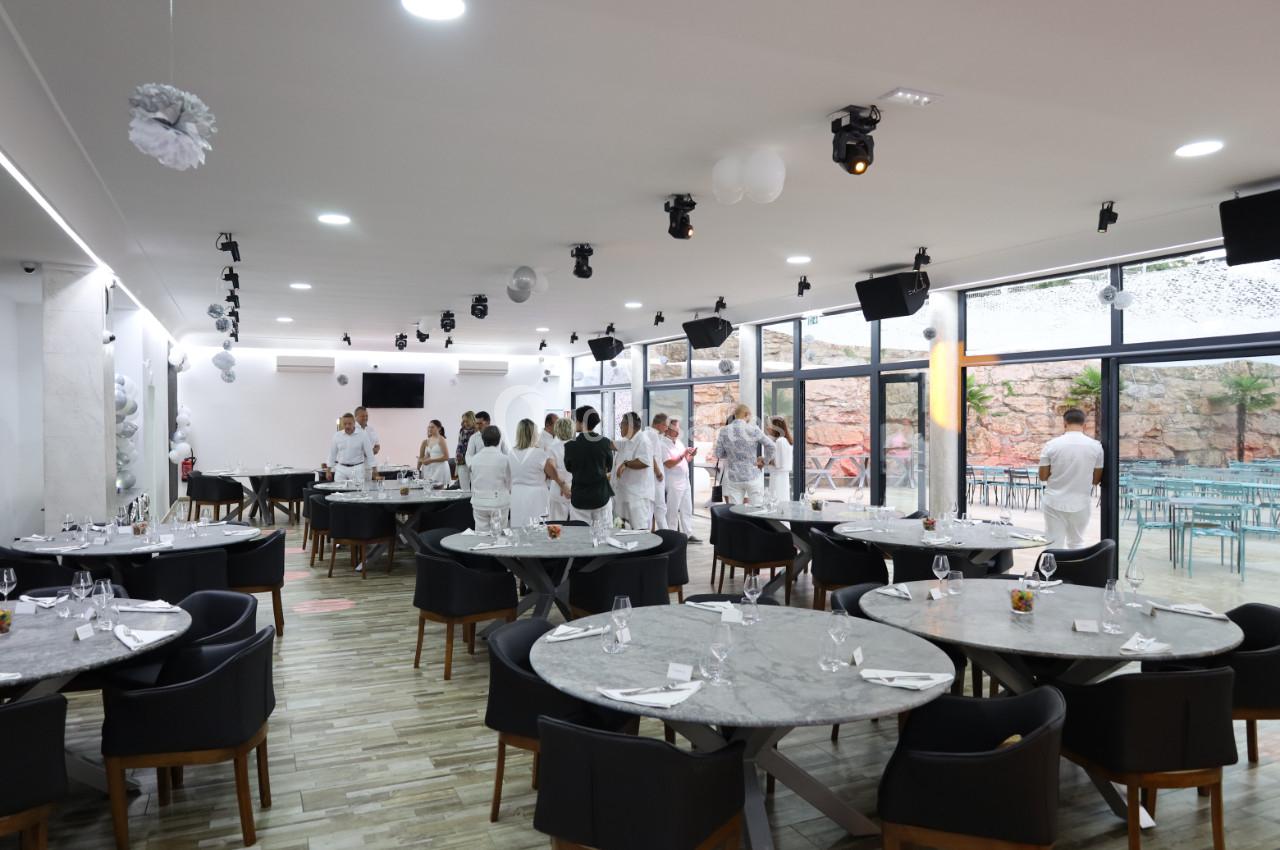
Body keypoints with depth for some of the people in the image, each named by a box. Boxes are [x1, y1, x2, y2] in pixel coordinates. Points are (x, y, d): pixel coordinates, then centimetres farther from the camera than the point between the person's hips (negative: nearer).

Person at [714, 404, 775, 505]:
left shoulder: (724, 431, -1)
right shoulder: (753, 429, -7)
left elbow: (718, 454, 3)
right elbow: (770, 446, -3)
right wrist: (765, 460, 11)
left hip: (734, 478, 2)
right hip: (753, 477, -2)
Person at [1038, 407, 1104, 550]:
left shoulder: (1052, 444, -8)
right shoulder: (1095, 446, -4)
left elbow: (1043, 476, -2)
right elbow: (1096, 479, 4)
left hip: (1055, 503, -1)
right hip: (1081, 503, 2)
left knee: (1055, 545, 4)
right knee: (1077, 543, 18)